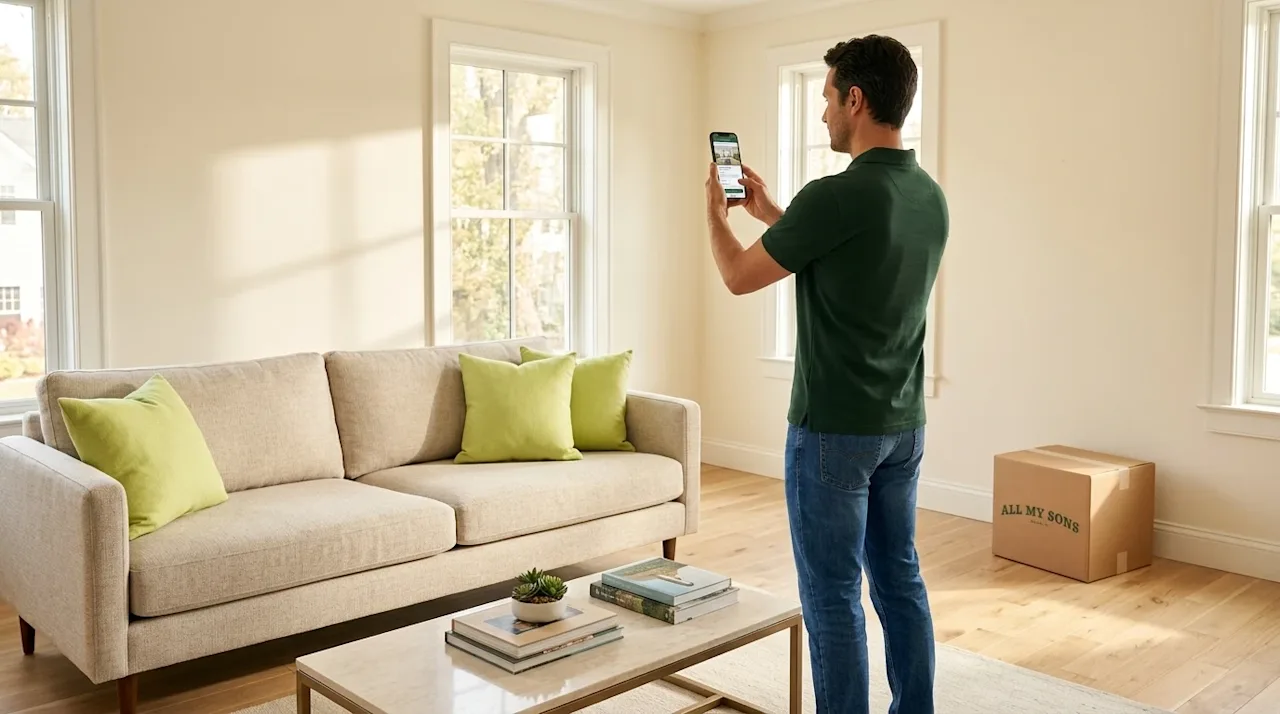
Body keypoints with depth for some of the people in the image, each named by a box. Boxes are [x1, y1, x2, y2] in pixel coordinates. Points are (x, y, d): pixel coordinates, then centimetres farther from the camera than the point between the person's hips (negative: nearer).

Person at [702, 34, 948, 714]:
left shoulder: (836, 196, -20)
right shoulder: (931, 198, 6)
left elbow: (740, 276, -8)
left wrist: (714, 211, 11)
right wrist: (770, 213, 25)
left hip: (834, 430, -8)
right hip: (903, 426, 8)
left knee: (833, 595, 3)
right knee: (900, 580, 17)